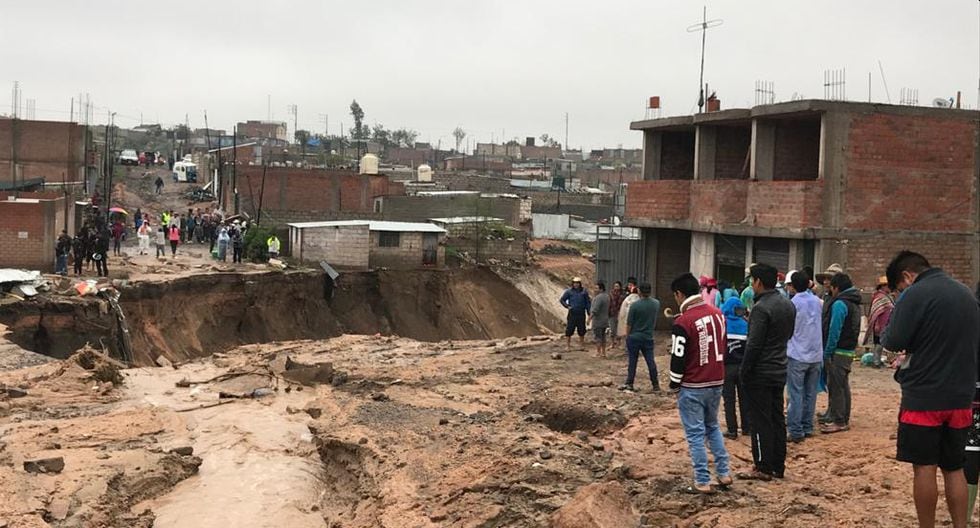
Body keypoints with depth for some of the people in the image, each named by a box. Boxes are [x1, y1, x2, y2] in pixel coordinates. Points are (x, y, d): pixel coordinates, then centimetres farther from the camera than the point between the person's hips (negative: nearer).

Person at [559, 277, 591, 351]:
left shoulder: (584, 292, 4)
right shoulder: (569, 291, -1)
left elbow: (588, 303, 6)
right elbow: (562, 300, 5)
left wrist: (589, 313, 1)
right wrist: (567, 306, -9)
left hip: (581, 314, 2)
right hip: (572, 314, -2)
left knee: (582, 330, 10)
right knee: (569, 330, -4)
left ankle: (582, 345, 22)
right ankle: (567, 346, 2)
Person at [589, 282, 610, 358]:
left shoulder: (599, 297, -20)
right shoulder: (606, 296, 10)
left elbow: (595, 310, -24)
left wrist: (590, 318, -19)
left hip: (598, 321, -9)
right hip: (605, 321, 9)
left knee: (597, 337, -3)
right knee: (603, 337, 15)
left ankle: (598, 353, 0)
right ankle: (603, 352, 20)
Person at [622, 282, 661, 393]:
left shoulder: (635, 305, -15)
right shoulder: (656, 304, -3)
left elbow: (629, 323, -10)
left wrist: (627, 336, 1)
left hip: (634, 337, -3)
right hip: (648, 337, 3)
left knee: (632, 361, 4)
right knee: (650, 361, 8)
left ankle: (629, 384, 9)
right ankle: (655, 385, 11)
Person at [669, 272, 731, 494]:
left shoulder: (683, 322, -18)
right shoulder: (717, 313, 4)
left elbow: (678, 357, -16)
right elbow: (724, 347, 13)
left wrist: (674, 384, -2)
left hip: (692, 387, -7)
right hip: (717, 382, 7)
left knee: (695, 434, 2)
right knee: (713, 427, 22)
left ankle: (702, 482, 5)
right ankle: (724, 473, 21)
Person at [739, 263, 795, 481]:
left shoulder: (761, 308, -19)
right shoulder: (788, 305, 9)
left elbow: (753, 345, -20)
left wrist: (745, 372, -12)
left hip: (760, 373, -9)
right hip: (780, 371, 9)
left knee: (760, 421, -2)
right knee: (777, 419, 13)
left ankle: (763, 468, 3)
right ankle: (778, 466, 20)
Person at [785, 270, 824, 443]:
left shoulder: (792, 303, -11)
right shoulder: (816, 301, 5)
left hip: (797, 355, -5)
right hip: (816, 355, 5)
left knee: (796, 394, -3)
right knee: (810, 393, 12)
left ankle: (796, 431, -4)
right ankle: (807, 428, 18)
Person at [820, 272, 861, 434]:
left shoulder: (839, 304, -17)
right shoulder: (855, 304, 13)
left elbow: (834, 331, -19)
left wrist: (827, 353, -13)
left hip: (838, 351, -9)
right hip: (849, 350, 9)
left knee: (835, 387, -3)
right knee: (844, 386, 15)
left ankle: (838, 421, -1)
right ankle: (844, 419, 22)